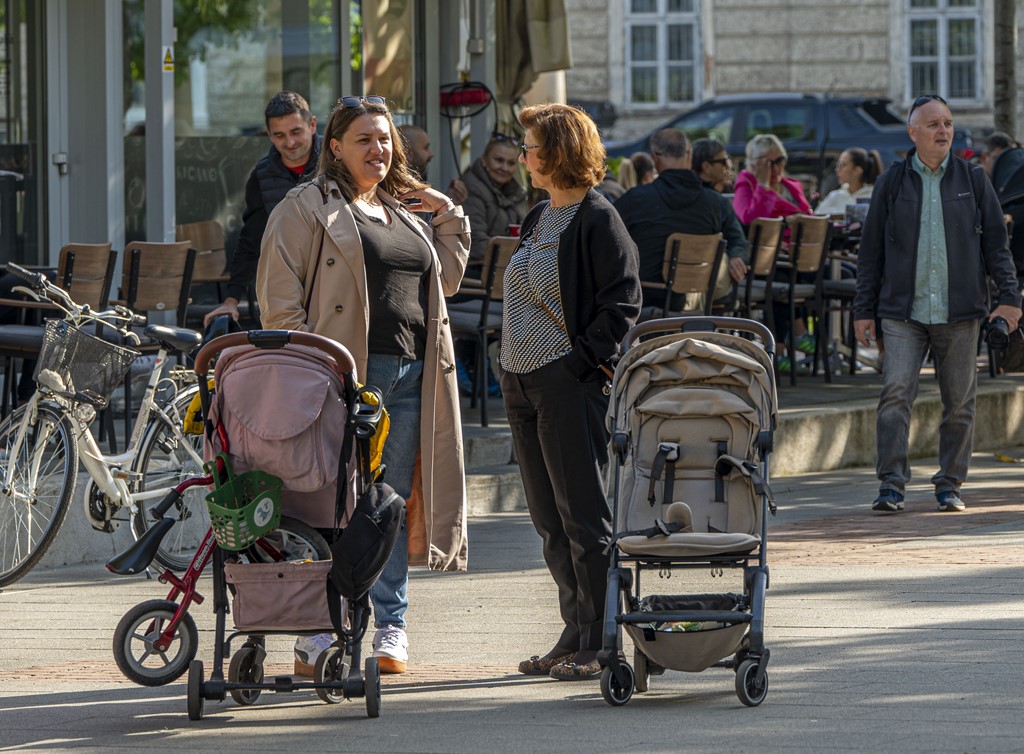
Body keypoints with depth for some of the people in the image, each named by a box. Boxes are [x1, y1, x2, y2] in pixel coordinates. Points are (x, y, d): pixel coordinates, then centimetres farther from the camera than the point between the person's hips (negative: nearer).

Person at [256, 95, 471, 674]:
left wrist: (452, 219, 16)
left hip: (409, 374, 6)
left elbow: (447, 280, 27)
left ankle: (391, 626, 13)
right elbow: (280, 295, -4)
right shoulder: (307, 207, 1)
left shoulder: (408, 209, 21)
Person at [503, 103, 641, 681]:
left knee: (583, 515, -5)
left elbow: (622, 302, -14)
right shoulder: (539, 218, 16)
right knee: (550, 518, 11)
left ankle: (601, 643, -1)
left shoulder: (597, 220, -10)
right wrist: (514, 374, 14)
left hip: (571, 382, -9)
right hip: (524, 383, 9)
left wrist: (586, 360, -18)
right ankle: (575, 636, 17)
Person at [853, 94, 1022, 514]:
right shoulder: (892, 183, 6)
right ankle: (892, 485, -12)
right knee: (895, 393, -13)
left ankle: (949, 486, 13)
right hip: (903, 311, -1)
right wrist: (863, 309, 6)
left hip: (960, 311, 1)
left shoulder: (973, 180, 8)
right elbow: (871, 251, 9)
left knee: (959, 401, 3)